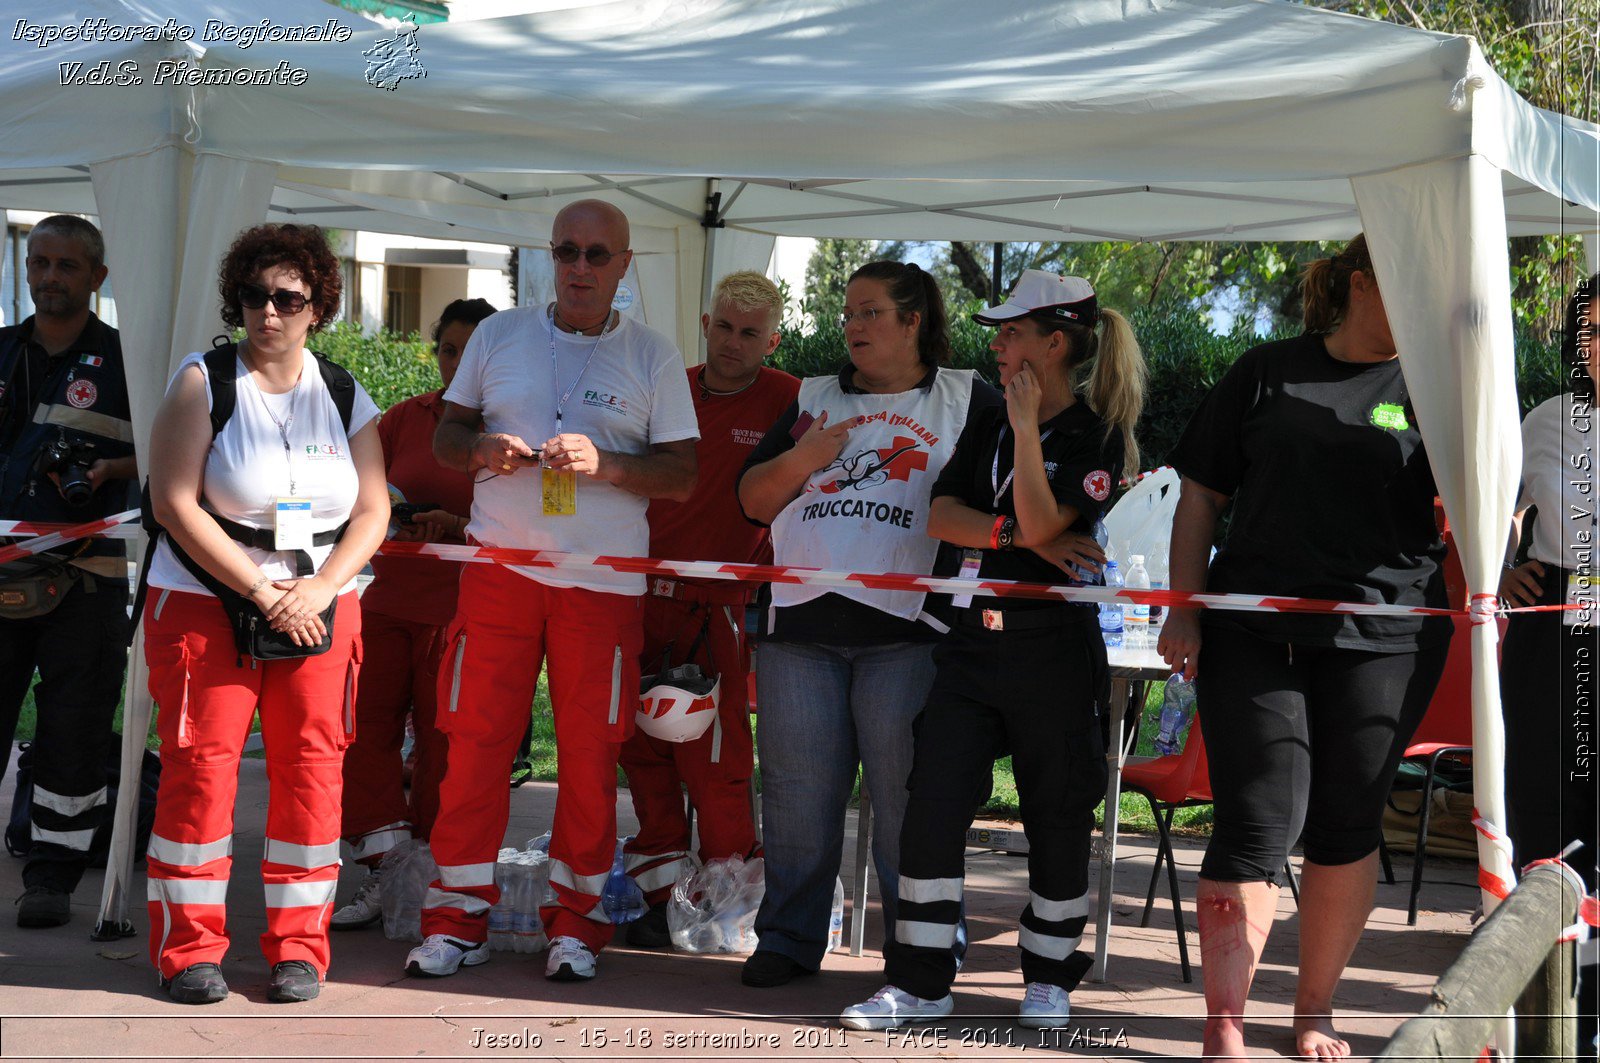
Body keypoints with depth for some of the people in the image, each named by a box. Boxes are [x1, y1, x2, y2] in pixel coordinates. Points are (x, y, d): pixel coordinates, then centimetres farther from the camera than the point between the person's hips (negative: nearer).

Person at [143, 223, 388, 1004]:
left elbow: (373, 509, 6)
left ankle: (299, 945, 9)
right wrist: (262, 592, -14)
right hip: (205, 602, -3)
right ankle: (189, 948, 5)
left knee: (311, 765, 0)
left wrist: (318, 591, -11)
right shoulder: (203, 383, -2)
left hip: (318, 606, 3)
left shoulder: (344, 396, 8)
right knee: (201, 764, -6)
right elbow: (174, 503, -10)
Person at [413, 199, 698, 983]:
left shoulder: (653, 356, 5)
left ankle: (576, 918, 13)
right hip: (499, 570, 1)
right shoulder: (499, 336, 10)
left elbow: (682, 476, 2)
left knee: (590, 754, 1)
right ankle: (458, 918, 9)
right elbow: (445, 436, 14)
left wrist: (604, 464, -15)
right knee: (474, 742, 0)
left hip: (604, 582, -1)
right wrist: (484, 450, -8)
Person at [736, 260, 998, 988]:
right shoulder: (814, 400, 20)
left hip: (907, 627, -3)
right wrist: (803, 458, -1)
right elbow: (753, 500, 17)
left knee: (906, 793, -4)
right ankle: (789, 938, 13)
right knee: (797, 790, 4)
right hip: (803, 623, 4)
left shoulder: (966, 400, 10)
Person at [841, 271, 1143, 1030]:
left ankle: (1048, 978, 21)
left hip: (1052, 646, -5)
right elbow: (940, 516, 2)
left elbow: (1040, 525, -17)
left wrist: (1026, 427, -15)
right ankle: (919, 982, 6)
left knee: (1056, 817, 5)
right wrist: (1009, 530, -13)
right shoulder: (986, 426, 14)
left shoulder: (1096, 436, -5)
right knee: (931, 805, -1)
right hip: (972, 640, 5)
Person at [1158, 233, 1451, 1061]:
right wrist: (1184, 611, 3)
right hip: (1254, 633, -1)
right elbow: (1201, 495, 9)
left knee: (1346, 826, 9)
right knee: (1256, 822, -5)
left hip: (1384, 638, 1)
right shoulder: (1268, 373, 7)